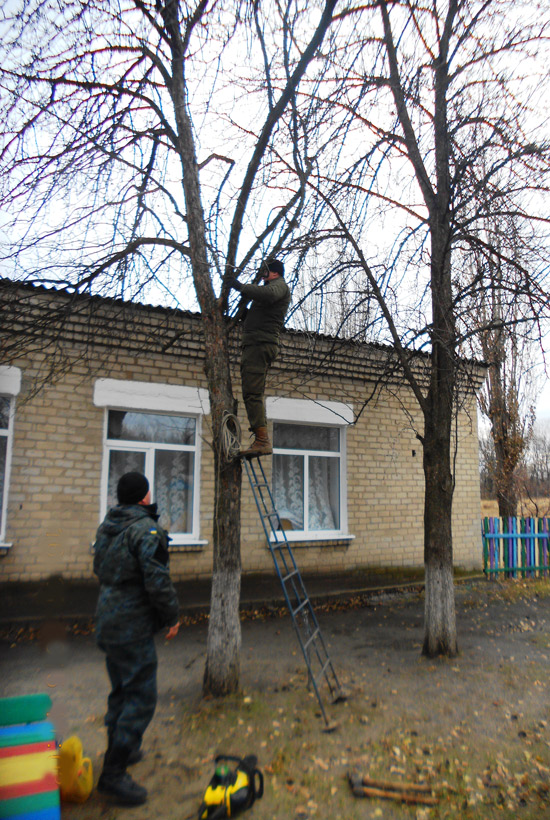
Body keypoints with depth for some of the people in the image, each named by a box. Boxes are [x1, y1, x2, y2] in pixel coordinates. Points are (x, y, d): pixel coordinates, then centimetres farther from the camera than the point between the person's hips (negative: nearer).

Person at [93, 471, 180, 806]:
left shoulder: (106, 527, 9)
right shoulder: (146, 529, -20)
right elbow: (157, 581, -22)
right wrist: (173, 617, -9)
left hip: (108, 623, 9)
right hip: (134, 627, -9)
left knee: (122, 691, 24)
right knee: (141, 697, 0)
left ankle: (120, 750, 39)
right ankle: (114, 773, 6)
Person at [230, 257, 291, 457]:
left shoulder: (279, 284, 1)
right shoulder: (273, 287, 33)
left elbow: (268, 294, -24)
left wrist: (242, 287, -15)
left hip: (260, 344, -11)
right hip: (258, 345, 11)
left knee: (252, 392, -18)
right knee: (255, 393, 9)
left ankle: (262, 441, -23)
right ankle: (261, 440, 9)